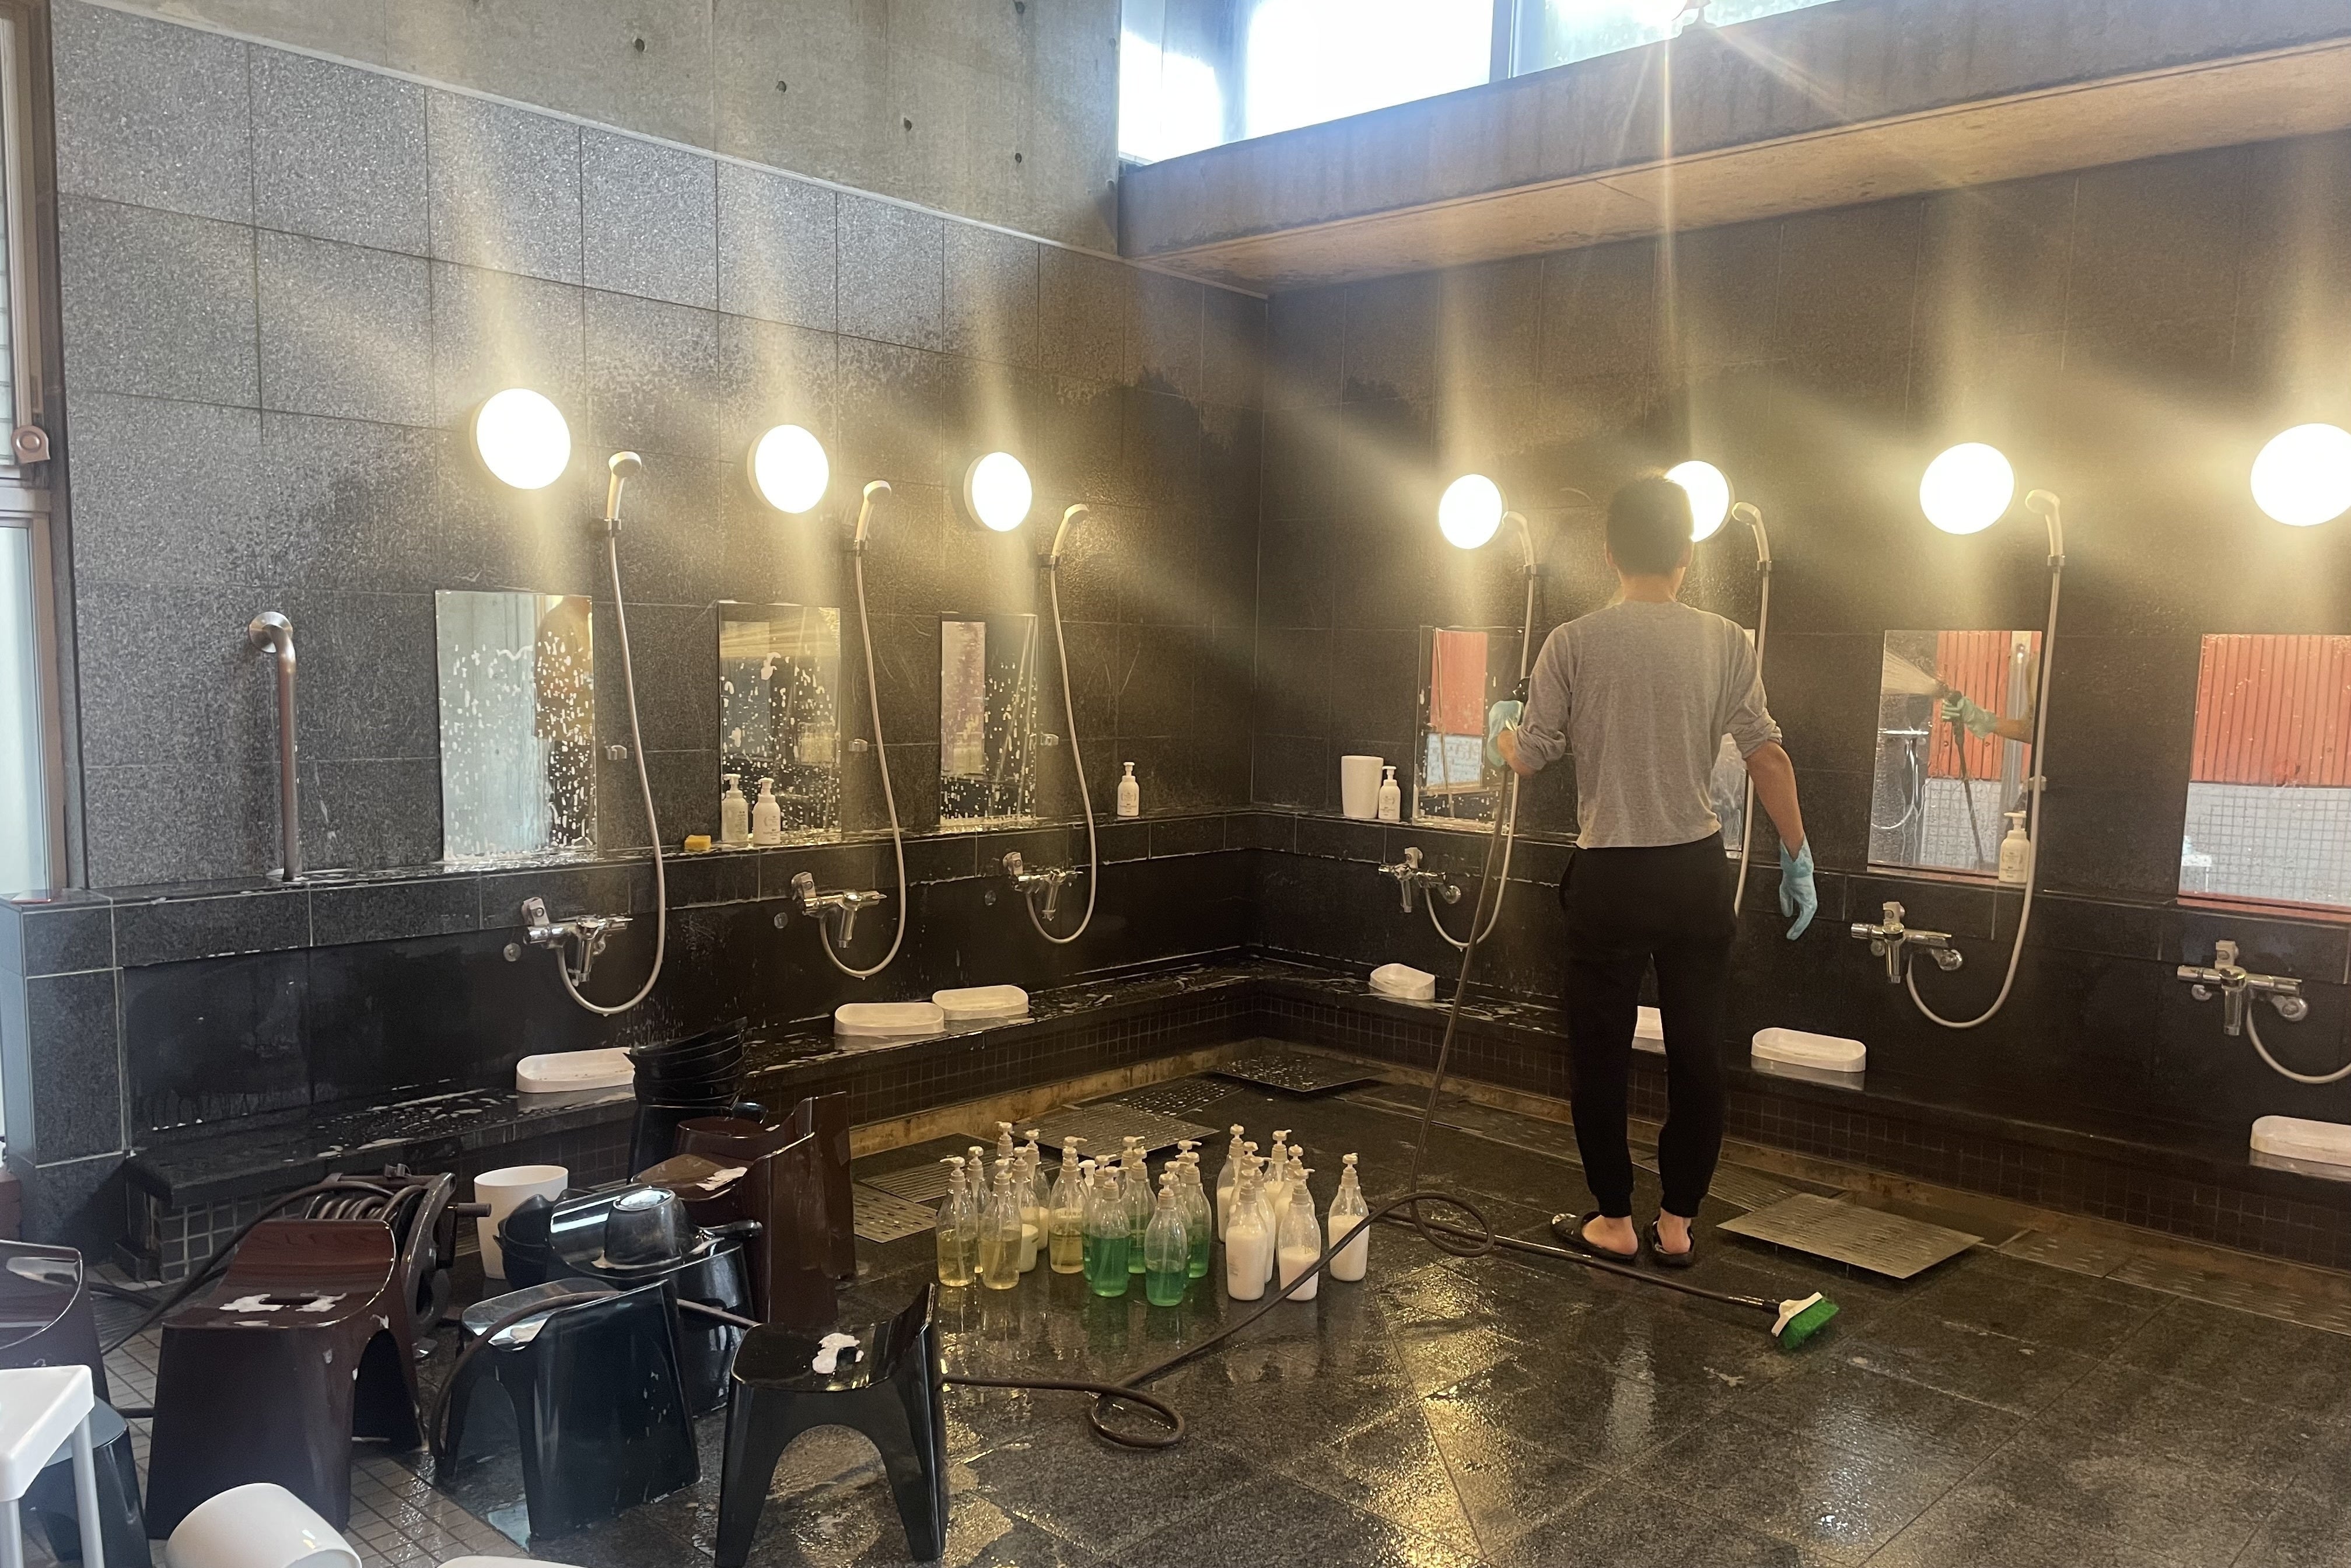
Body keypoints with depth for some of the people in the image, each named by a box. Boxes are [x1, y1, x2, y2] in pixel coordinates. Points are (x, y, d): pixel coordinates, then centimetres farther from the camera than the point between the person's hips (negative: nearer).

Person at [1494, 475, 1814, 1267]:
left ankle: (1614, 1219, 20)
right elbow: (1767, 755, -3)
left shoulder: (1574, 643, -6)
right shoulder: (1726, 642, -1)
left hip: (1610, 876, -2)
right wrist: (1798, 858, 7)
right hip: (1697, 872, 2)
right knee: (1697, 1052, 11)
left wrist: (1499, 729, 23)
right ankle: (1677, 1222, 20)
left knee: (1600, 1052, 10)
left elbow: (1530, 756, 0)